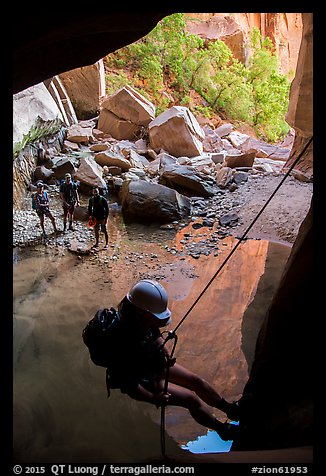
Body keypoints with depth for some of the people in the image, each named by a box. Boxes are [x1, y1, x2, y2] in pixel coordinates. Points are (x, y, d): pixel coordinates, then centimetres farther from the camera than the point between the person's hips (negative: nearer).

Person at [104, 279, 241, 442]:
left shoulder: (143, 321, -16)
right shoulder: (124, 341, -39)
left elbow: (156, 335, 7)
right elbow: (124, 380, -30)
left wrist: (164, 351, -10)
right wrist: (153, 398, -27)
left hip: (154, 363, 8)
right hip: (143, 381, -7)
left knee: (196, 380, 8)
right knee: (192, 399, -8)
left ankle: (229, 409, 31)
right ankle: (224, 430, 17)